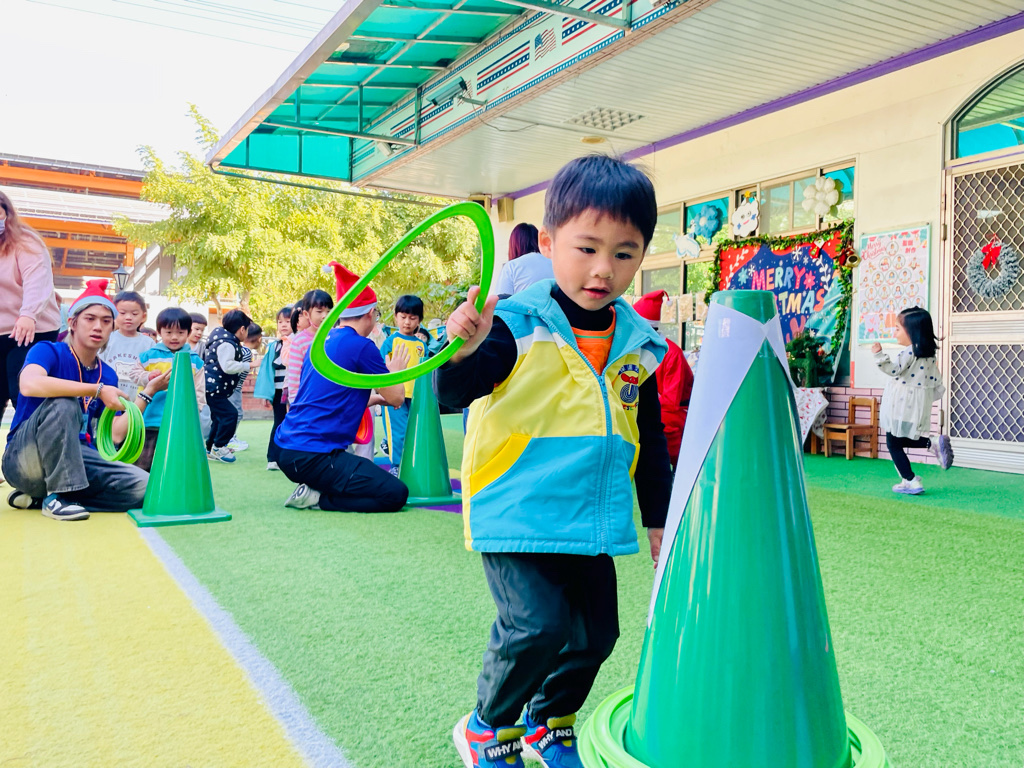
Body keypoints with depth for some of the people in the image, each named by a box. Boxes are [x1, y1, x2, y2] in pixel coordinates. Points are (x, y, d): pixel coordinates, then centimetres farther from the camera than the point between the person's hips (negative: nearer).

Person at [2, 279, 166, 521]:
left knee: (142, 486, -18)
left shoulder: (108, 375, 9)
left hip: (74, 460, 6)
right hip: (24, 460, -5)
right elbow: (29, 384, -31)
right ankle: (55, 496, -23)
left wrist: (148, 392, -2)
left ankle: (36, 498, -6)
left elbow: (115, 434, 3)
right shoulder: (49, 351, -7)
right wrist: (97, 390, -31)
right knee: (63, 403, -32)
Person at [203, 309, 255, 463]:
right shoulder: (227, 344, -19)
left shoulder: (228, 341, 14)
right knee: (230, 414, -14)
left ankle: (211, 449, 28)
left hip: (215, 388, 11)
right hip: (213, 387, -11)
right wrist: (249, 365, -24)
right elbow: (227, 366, -30)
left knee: (219, 417, 18)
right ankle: (218, 447, -4)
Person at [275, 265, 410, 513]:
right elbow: (396, 397, -2)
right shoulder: (361, 346, -10)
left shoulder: (321, 342, 15)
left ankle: (313, 490, 7)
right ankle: (316, 497, -10)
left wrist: (372, 397, 34)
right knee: (395, 494, -9)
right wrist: (395, 371, 19)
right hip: (313, 455, -9)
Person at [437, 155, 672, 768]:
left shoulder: (638, 344, 5)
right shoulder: (517, 325, -12)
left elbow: (650, 440, 14)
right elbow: (455, 393, -20)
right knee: (537, 626, -14)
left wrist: (660, 517, 16)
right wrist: (464, 350, -41)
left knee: (596, 632, 12)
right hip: (518, 512, -6)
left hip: (592, 523, 6)